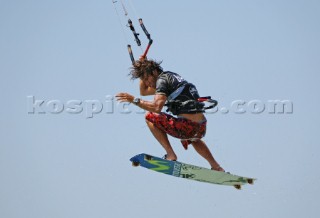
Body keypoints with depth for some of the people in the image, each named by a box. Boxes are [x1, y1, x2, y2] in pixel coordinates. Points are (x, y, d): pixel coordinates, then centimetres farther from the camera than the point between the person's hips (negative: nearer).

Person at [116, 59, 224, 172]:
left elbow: (157, 107, -20)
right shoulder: (169, 77, 23)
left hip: (188, 126, -10)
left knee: (150, 116, 2)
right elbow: (143, 92, 37)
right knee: (193, 138, 44)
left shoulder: (162, 79, -5)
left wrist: (134, 100, -14)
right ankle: (216, 167, 38)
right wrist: (141, 65, 31)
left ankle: (170, 155, -5)